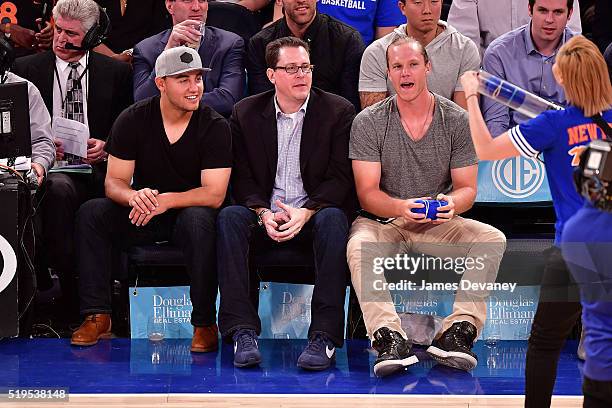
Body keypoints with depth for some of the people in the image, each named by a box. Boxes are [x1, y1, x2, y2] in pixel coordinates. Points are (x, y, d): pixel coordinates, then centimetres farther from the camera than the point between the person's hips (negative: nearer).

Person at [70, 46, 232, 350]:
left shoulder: (215, 127, -10)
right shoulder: (133, 120, -5)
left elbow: (214, 194, -17)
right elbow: (114, 182, -7)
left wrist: (164, 200, -32)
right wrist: (135, 196, -32)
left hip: (189, 212, -3)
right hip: (142, 214, 3)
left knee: (199, 220, -37)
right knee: (91, 213, -23)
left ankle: (204, 323, -26)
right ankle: (97, 316, -20)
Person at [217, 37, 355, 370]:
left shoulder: (338, 111, 2)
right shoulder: (246, 113, 7)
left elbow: (341, 178, -5)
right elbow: (241, 178, 4)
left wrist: (306, 212, -21)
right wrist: (263, 213, -16)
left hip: (313, 216, -1)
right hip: (264, 215, 1)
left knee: (333, 218, -35)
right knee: (229, 217, -30)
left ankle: (325, 336, -40)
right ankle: (242, 332, -36)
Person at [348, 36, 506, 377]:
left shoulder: (457, 120, 2)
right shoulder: (368, 122, -3)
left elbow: (467, 188, 2)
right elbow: (367, 192, -9)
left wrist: (452, 203, -25)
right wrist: (401, 207, -31)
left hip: (439, 225, 2)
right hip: (383, 220, -2)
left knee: (492, 240, -25)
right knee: (360, 246, -36)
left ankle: (458, 331, -34)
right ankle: (390, 338, -47)